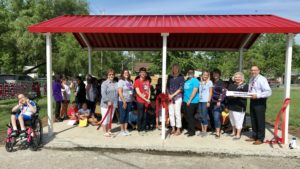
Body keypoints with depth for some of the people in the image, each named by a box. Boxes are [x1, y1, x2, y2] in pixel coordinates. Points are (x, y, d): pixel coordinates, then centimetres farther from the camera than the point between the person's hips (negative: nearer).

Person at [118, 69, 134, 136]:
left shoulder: (130, 81, 11)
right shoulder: (121, 81, -8)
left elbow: (132, 91, 13)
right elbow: (120, 92, -14)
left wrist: (132, 100, 5)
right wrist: (124, 101, -16)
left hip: (129, 101, 6)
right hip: (122, 101, -6)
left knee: (127, 115, 11)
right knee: (122, 115, 2)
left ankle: (126, 129, 21)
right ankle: (122, 130, 13)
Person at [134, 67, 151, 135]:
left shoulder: (147, 81, 13)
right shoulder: (137, 81, -5)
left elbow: (149, 91, 13)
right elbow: (138, 92, -11)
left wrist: (148, 99, -4)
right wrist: (145, 99, -13)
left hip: (147, 101, 5)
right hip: (140, 102, -5)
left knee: (145, 116, 9)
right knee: (140, 116, 2)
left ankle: (143, 129, 19)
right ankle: (139, 130, 13)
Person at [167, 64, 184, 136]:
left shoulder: (181, 77, 0)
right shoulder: (170, 76, 11)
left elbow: (181, 88, -6)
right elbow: (167, 86, 12)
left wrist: (173, 95, -10)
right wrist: (169, 95, -2)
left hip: (178, 97, -4)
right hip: (170, 97, 4)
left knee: (177, 113, -4)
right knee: (171, 113, 5)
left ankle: (178, 130, 6)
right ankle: (173, 129, 16)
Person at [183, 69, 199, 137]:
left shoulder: (195, 81, -8)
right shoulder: (186, 81, 17)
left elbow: (194, 91, -16)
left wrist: (189, 100, -19)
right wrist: (184, 100, 13)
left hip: (192, 102, -8)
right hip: (186, 101, 8)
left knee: (190, 116, -6)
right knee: (187, 116, 11)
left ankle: (192, 131, 3)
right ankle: (189, 130, 21)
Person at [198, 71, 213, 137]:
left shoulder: (209, 82, 2)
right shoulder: (200, 82, 14)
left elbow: (210, 92, -1)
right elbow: (199, 91, 14)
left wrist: (209, 101, -9)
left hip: (205, 101, -4)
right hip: (200, 101, 5)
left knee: (204, 116, -6)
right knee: (201, 116, 6)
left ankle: (205, 131, 3)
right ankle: (202, 130, 14)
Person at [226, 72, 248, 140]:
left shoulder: (245, 85, -3)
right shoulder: (231, 85, 15)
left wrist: (238, 95, -25)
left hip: (239, 106, -6)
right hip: (231, 105, 6)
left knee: (238, 120, -2)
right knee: (232, 119, 16)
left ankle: (238, 134, 8)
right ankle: (234, 131, 33)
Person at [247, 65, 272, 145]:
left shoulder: (262, 79, -14)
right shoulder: (251, 79, 11)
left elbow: (269, 92, -21)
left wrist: (257, 95, -27)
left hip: (260, 102, -8)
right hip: (252, 101, 8)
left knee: (260, 121, 1)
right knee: (253, 120, 15)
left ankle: (260, 139, 12)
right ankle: (254, 136, 29)